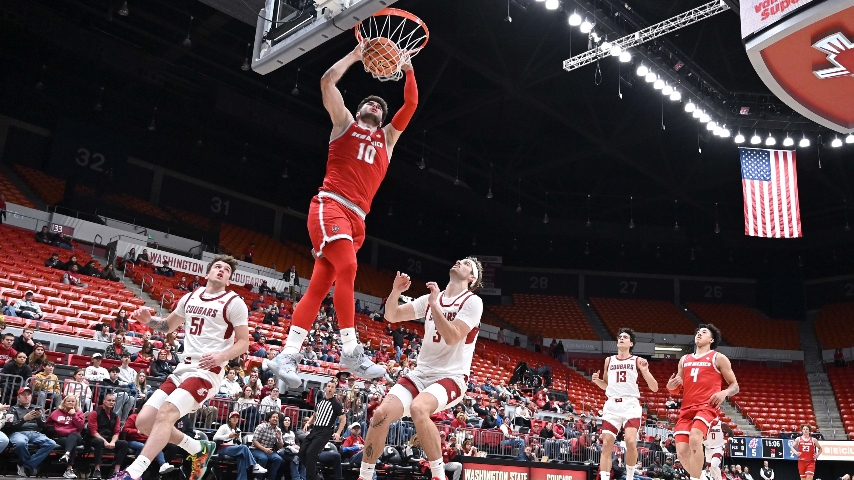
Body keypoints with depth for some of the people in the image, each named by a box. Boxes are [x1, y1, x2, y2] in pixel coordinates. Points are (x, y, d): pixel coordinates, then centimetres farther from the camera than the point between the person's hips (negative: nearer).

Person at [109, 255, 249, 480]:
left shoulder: (234, 302, -3)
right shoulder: (191, 297, 15)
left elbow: (244, 342, -6)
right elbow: (168, 326, 28)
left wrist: (221, 356, -25)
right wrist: (149, 320, 6)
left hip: (208, 371, -7)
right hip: (183, 368, 8)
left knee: (165, 414, -24)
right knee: (144, 421, 2)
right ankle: (199, 449, 17)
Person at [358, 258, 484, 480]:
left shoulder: (472, 302, -7)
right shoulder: (431, 298, 11)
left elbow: (452, 338, -20)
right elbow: (391, 316, 10)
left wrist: (434, 304, -20)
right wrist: (395, 292, -8)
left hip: (451, 377, -5)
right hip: (420, 373, 6)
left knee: (418, 408, -35)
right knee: (381, 414, -14)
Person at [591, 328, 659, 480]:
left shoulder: (637, 361, 4)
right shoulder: (609, 360, 14)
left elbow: (654, 388, 2)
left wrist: (645, 370, -14)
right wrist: (596, 380, 4)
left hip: (631, 404, -3)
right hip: (612, 404, 3)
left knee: (631, 441, -20)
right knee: (606, 445, -2)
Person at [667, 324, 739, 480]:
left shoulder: (718, 358, 8)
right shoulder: (684, 360, 20)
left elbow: (735, 385, 8)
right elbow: (676, 389, 23)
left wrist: (724, 393, -14)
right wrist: (671, 386, -1)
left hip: (707, 406, -5)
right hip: (686, 408, 5)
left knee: (695, 438, -31)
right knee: (682, 451, -6)